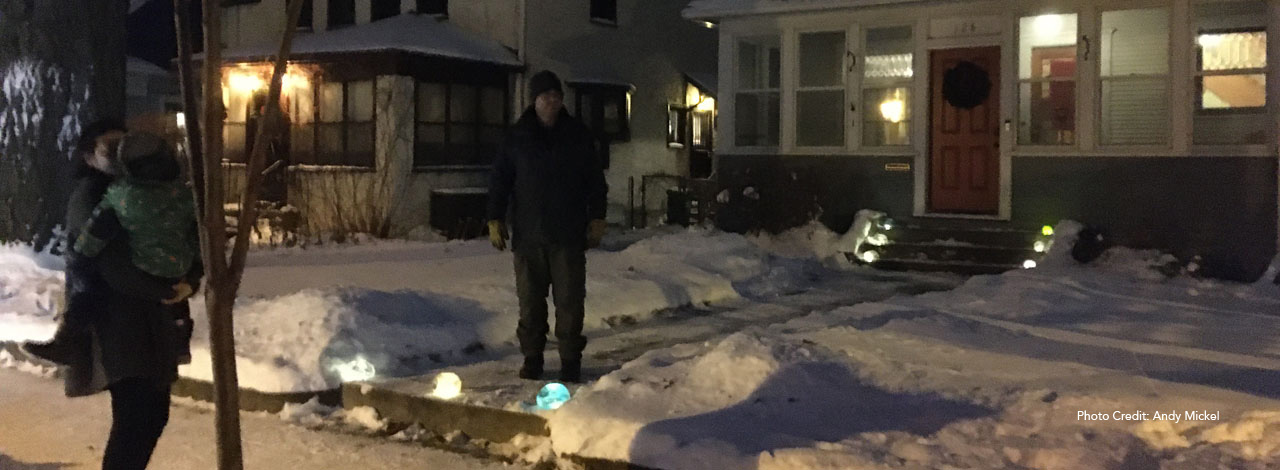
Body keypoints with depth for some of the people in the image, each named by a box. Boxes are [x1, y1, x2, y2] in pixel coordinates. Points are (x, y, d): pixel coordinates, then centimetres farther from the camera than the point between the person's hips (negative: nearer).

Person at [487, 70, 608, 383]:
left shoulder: (578, 136, 7)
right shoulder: (517, 137, 5)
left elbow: (595, 181, 10)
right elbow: (500, 180, 7)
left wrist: (596, 219, 3)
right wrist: (495, 220, 1)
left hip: (569, 236, 0)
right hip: (528, 236, 0)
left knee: (570, 301, 1)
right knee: (530, 301, 5)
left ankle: (570, 360, 10)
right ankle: (532, 359, 15)